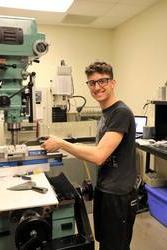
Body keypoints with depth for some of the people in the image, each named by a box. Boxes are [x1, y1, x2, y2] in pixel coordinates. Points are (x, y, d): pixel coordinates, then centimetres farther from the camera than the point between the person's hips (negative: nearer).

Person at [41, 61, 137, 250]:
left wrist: (61, 143, -17)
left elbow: (99, 156, -26)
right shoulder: (105, 113, 9)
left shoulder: (121, 113, -20)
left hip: (118, 195, -8)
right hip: (103, 190, 9)